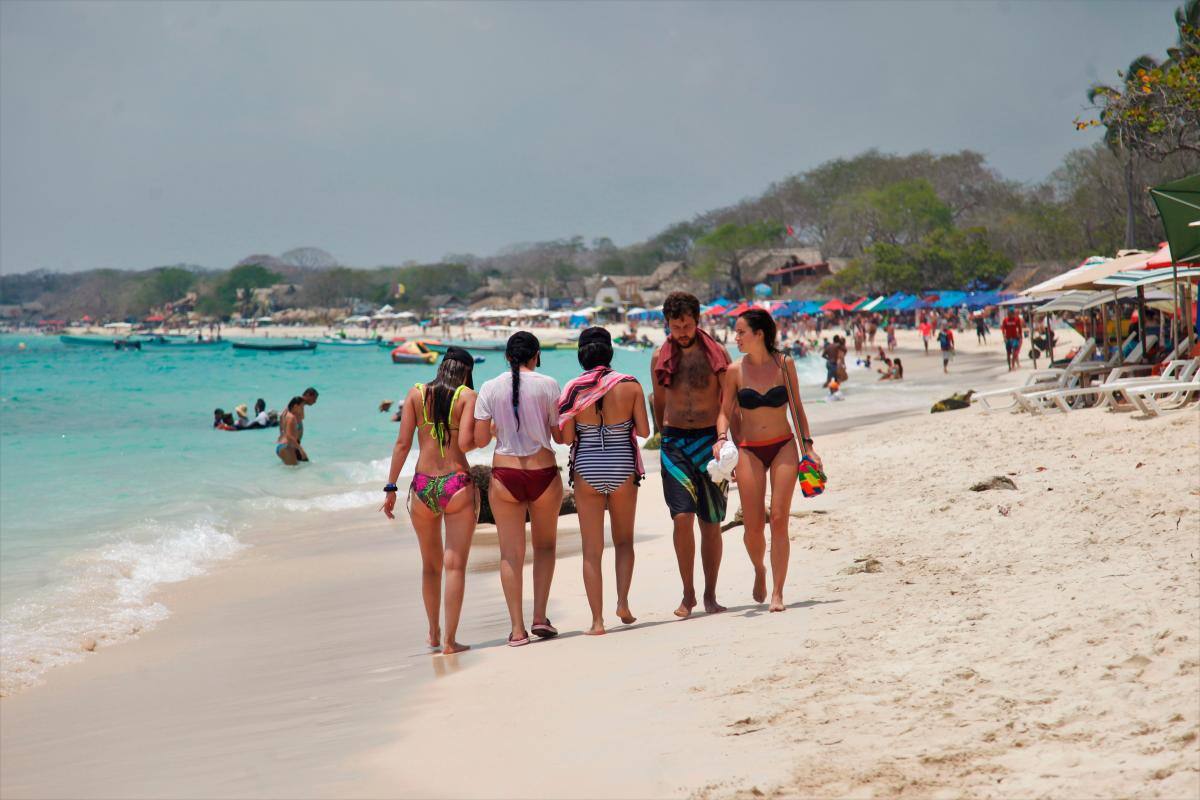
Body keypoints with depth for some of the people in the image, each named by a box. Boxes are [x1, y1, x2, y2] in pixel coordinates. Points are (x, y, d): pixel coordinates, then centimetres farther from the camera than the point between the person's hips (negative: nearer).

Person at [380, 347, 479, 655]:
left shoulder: (416, 393, 5)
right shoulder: (467, 396, -3)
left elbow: (402, 443, 1)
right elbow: (465, 443, -14)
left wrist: (391, 487, 4)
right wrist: (483, 437, 8)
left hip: (423, 488, 3)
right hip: (458, 485, -3)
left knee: (430, 565, 19)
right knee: (455, 566, 1)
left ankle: (434, 633, 31)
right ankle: (449, 640, -3)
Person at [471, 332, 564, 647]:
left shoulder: (490, 389, -1)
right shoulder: (548, 385, -5)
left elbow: (480, 440, 0)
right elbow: (560, 436, -2)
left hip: (505, 475, 1)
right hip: (543, 474, 0)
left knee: (511, 553, 5)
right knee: (545, 545, 18)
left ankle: (517, 628, 2)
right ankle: (540, 617, 8)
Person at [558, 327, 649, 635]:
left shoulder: (573, 390, -7)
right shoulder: (630, 385, -7)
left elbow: (566, 437, -5)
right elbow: (644, 430, -4)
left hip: (587, 471, 0)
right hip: (622, 469, 0)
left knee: (592, 549, 6)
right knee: (624, 540, 20)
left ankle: (597, 619, 2)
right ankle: (623, 602, 2)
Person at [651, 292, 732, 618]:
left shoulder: (716, 353, 0)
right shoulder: (660, 357, 6)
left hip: (710, 440, -1)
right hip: (674, 441, 1)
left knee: (711, 523, 3)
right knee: (682, 517, -13)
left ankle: (710, 596, 14)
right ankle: (688, 594, -3)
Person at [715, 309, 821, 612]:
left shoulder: (784, 364, -1)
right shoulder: (735, 370, -1)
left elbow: (797, 408, 7)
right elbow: (725, 411, 3)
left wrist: (807, 446, 4)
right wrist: (722, 438, -16)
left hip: (784, 447, -1)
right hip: (749, 450, 1)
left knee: (779, 521, -8)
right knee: (753, 526, -2)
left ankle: (777, 593, -3)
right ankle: (760, 570, 30)